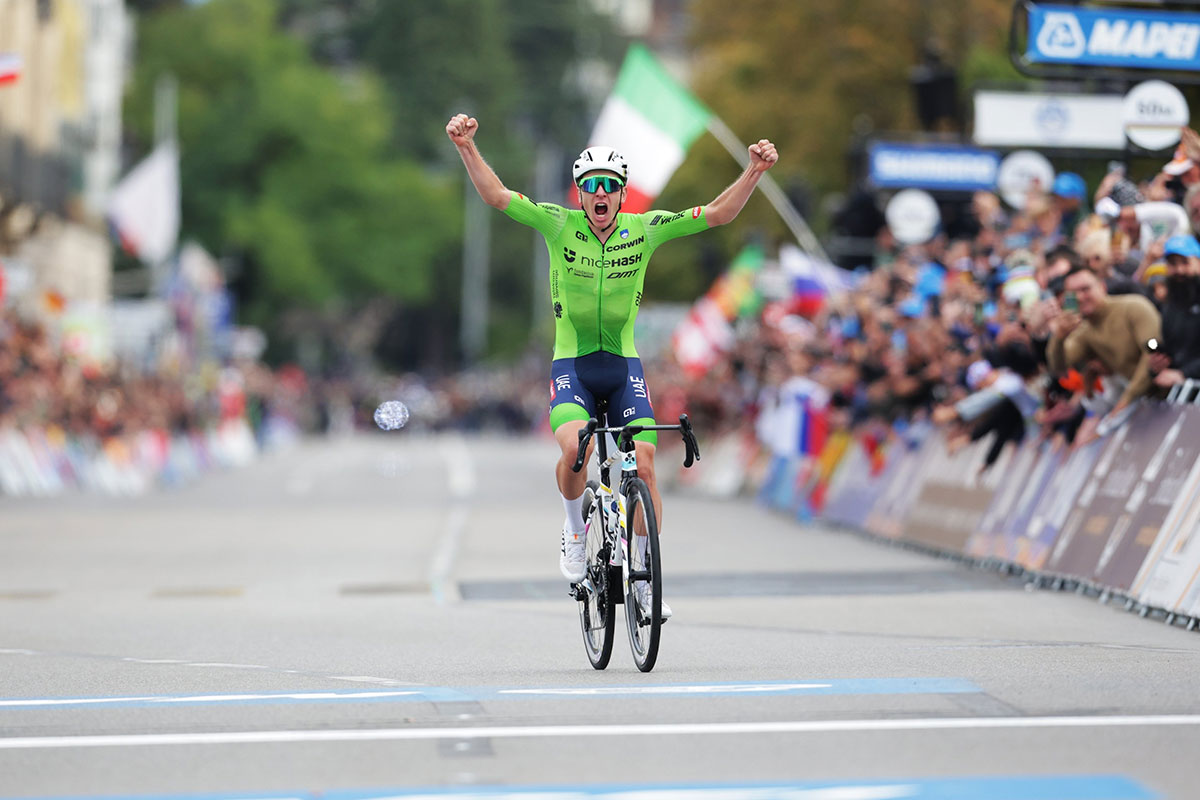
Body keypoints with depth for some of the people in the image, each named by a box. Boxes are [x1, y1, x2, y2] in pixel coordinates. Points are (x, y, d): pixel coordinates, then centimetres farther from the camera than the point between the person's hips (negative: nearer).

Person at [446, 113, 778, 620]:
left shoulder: (644, 229, -3)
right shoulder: (559, 225, -6)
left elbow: (719, 213, -6)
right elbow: (496, 196, -14)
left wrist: (754, 171, -19)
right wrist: (467, 148, -29)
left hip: (624, 367, 2)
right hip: (571, 365, -2)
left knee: (643, 465, -9)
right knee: (575, 448, -27)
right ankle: (574, 529, 3)